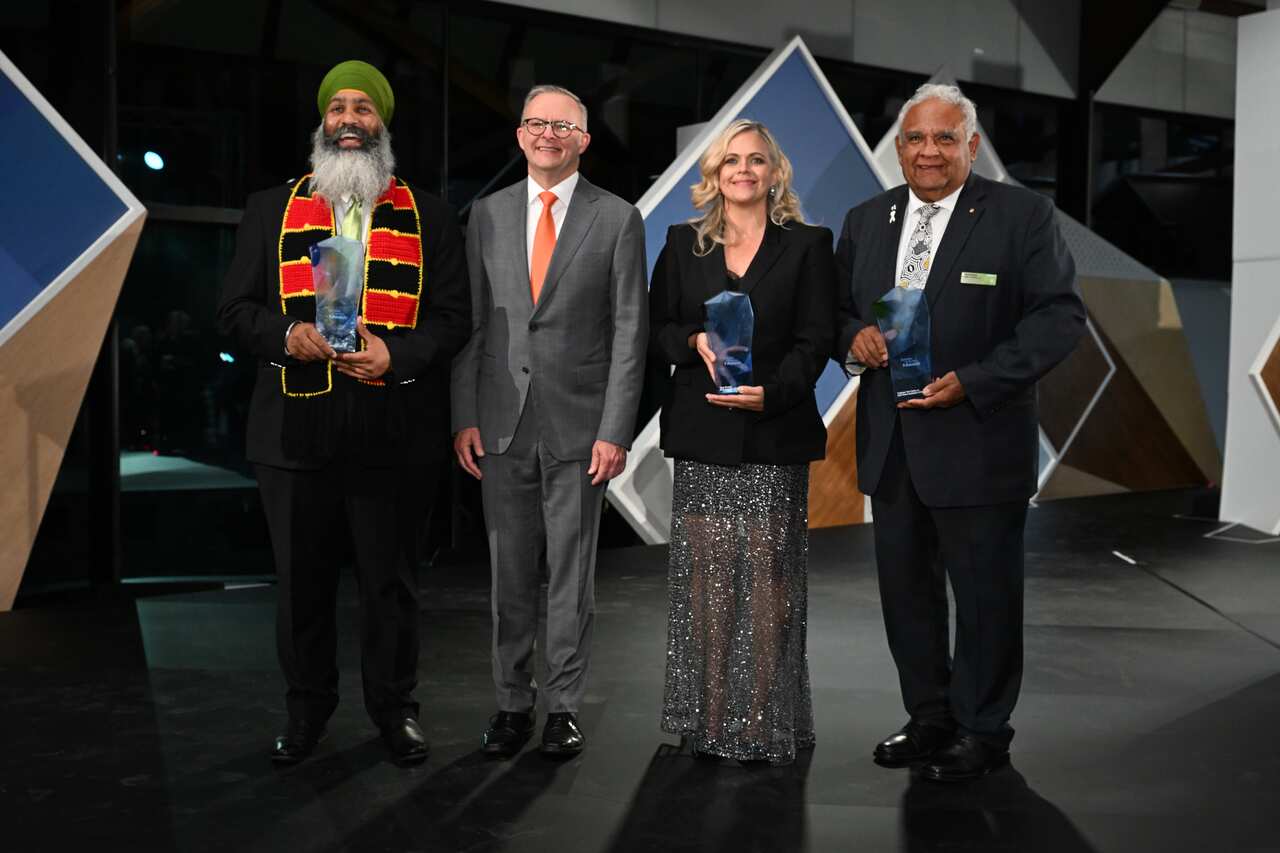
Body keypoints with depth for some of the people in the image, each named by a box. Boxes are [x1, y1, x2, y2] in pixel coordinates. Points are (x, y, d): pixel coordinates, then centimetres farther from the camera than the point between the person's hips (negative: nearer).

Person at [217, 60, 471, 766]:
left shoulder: (428, 217, 7)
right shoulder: (271, 209, 11)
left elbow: (453, 317, 2)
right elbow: (236, 310, 7)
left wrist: (396, 352, -16)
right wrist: (288, 335, -13)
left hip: (395, 435, -1)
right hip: (295, 432, 1)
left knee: (390, 580, 10)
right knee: (301, 578, 11)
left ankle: (394, 706, 27)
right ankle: (307, 706, 30)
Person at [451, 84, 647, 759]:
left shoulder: (617, 219, 1)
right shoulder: (487, 214, 8)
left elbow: (629, 332, -3)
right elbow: (470, 322, 8)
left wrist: (614, 431, -9)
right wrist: (465, 417, 1)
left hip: (578, 423, -2)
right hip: (502, 423, 2)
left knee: (571, 573, 5)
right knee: (509, 574, 9)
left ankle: (564, 707, 18)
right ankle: (513, 704, 21)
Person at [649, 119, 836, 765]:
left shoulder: (807, 245, 5)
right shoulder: (683, 244, 12)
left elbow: (814, 342, -1)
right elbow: (655, 327, 10)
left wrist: (768, 393, -16)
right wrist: (695, 341, -11)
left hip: (774, 431, -2)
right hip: (701, 431, 2)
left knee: (766, 574, -2)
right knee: (705, 573, 2)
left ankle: (763, 721, 7)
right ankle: (708, 716, 12)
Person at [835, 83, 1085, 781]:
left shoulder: (1021, 214, -5)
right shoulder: (866, 220, 10)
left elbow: (1060, 315, -10)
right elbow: (837, 308, 16)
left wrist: (972, 381, -19)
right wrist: (853, 337, -9)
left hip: (977, 442, -5)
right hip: (890, 445, 5)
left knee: (985, 593, 6)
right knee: (905, 587, 14)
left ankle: (983, 731, 23)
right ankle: (929, 717, 31)